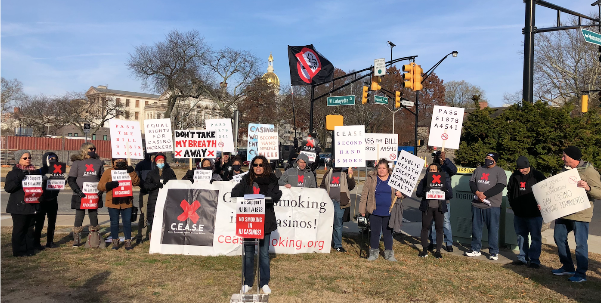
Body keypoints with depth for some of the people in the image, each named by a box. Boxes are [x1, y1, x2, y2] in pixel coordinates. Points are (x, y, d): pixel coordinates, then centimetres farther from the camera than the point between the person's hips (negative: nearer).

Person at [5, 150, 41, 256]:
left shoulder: (35, 171, 12)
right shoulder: (13, 173, -2)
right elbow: (7, 188, -12)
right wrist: (19, 179, -23)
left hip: (32, 205, 5)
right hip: (19, 206, -4)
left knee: (30, 228, 10)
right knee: (19, 229, -1)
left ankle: (30, 249, 17)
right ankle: (18, 251, 7)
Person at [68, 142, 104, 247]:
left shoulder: (98, 162, 9)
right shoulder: (77, 163, 0)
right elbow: (71, 180, -1)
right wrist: (77, 191, -14)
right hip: (80, 196, -2)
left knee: (94, 216, 8)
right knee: (79, 217, 2)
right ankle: (76, 240, 13)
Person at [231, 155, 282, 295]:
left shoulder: (271, 180, 4)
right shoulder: (246, 180, 8)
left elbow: (276, 196, -8)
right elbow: (235, 193, -1)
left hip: (265, 220, -1)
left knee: (264, 253, 6)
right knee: (248, 253, 8)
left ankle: (264, 283, 19)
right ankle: (248, 282, 22)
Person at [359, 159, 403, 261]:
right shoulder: (371, 179, 0)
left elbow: (401, 192, 15)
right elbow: (365, 194, 1)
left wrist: (400, 194, -9)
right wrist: (362, 210, -2)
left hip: (389, 212, 1)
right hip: (375, 211, -1)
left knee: (388, 233, 11)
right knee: (374, 232, 8)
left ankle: (389, 253, 24)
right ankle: (374, 252, 23)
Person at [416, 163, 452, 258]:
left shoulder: (444, 181, 8)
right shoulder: (424, 181, 7)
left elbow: (450, 194, 3)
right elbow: (418, 192, -2)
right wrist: (426, 193, -17)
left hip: (439, 207, 0)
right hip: (427, 207, 0)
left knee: (439, 228, 1)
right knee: (425, 227, 1)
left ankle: (438, 251, 12)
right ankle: (424, 249, 12)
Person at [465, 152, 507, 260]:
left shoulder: (499, 171, -1)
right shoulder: (479, 169, 15)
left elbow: (500, 186, -12)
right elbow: (472, 182, 10)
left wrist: (485, 195, -17)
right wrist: (477, 192, -10)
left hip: (492, 205, -5)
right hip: (477, 204, 5)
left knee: (493, 229, -1)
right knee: (476, 228, 10)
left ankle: (494, 252, 10)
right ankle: (476, 249, 21)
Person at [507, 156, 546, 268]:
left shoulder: (538, 176, -6)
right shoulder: (514, 176, 6)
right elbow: (509, 191, 18)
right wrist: (513, 205, 9)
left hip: (534, 213, -4)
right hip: (519, 213, 5)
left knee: (536, 237, 2)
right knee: (521, 236, 12)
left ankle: (534, 259, 10)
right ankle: (523, 258, 23)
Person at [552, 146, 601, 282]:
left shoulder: (588, 171, -12)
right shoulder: (566, 169, 11)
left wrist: (588, 188, -34)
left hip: (580, 214, -8)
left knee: (580, 243, -2)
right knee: (559, 238, 13)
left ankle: (581, 273, 10)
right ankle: (567, 267, 28)